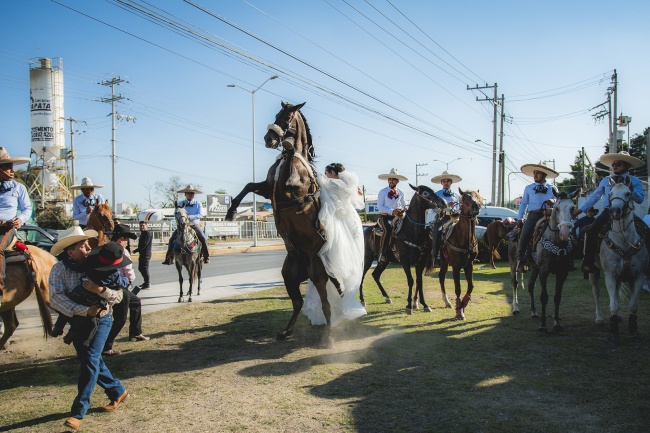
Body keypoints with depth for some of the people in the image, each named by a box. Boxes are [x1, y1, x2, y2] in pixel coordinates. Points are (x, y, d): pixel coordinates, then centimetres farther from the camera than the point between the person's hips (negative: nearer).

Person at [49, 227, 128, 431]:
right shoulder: (59, 269, -12)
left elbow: (118, 296, -13)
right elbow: (55, 297, -23)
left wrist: (101, 290, -34)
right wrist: (84, 310, -32)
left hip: (101, 319, -3)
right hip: (77, 321, 3)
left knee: (90, 360, -11)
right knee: (89, 360, 13)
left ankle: (78, 411, -2)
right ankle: (117, 391, 33)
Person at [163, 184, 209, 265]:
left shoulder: (198, 203, 1)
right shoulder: (181, 203, 5)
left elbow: (199, 215, -10)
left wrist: (190, 217, -23)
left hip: (194, 225, -1)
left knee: (203, 239, -18)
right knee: (172, 239, -12)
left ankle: (206, 257, -5)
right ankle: (169, 258, -4)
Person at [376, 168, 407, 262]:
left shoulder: (400, 192, 9)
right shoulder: (383, 192, -3)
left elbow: (404, 205, 16)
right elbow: (379, 206, -9)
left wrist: (403, 210, -9)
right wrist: (392, 211, -21)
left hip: (397, 216, 5)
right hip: (385, 216, -4)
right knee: (388, 230, -33)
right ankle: (382, 254, -27)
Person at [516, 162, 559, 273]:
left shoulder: (552, 188, 15)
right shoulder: (528, 188, 17)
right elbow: (523, 203, 17)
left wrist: (554, 201, -13)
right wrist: (519, 218, 10)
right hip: (533, 215, 0)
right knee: (524, 235, -17)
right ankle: (520, 262, -10)